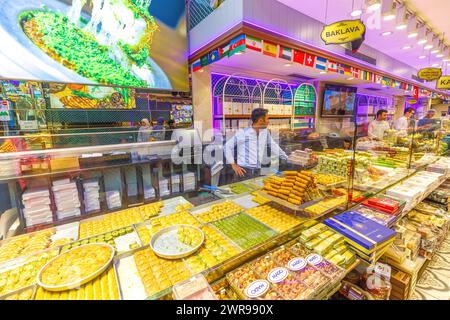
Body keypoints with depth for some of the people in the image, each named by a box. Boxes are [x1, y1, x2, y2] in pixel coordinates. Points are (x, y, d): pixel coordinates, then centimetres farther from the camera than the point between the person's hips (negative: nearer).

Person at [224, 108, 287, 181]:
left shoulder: (265, 132, 7)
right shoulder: (242, 132, -10)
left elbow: (274, 146, 17)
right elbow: (227, 146, -7)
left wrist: (287, 158, 20)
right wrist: (233, 165, -8)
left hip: (257, 172, 5)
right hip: (243, 171, -5)